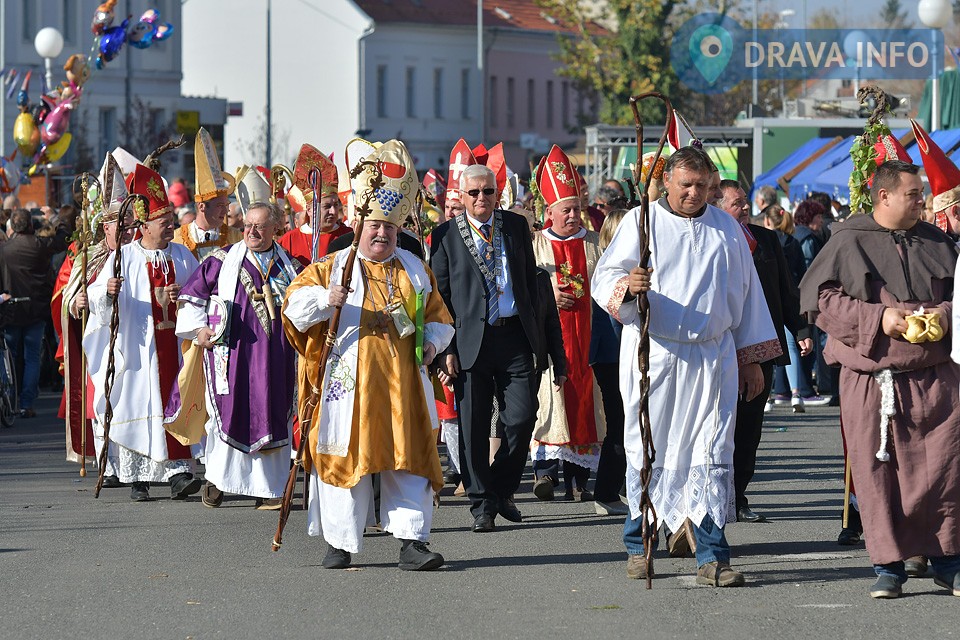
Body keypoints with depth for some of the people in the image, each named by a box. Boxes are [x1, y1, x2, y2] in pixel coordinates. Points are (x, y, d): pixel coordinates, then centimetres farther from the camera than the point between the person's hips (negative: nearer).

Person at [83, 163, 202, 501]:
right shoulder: (124, 256, 2)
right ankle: (138, 477, 5)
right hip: (138, 344, -2)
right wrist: (107, 291, -26)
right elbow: (95, 295, -4)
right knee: (138, 405, -2)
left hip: (176, 343, 2)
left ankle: (178, 472, -10)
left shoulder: (181, 255, 12)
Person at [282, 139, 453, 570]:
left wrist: (432, 342, 0)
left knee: (408, 461, -4)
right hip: (350, 382, -2)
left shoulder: (416, 271, 15)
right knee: (346, 457, -1)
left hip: (402, 384, 2)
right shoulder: (332, 268, 6)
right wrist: (325, 299, -24)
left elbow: (439, 317, 21)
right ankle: (340, 543, 9)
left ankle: (411, 542, -5)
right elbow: (295, 305, -5)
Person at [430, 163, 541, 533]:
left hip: (515, 336, 2)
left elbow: (530, 278, 15)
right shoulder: (445, 235, 2)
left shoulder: (516, 226, 10)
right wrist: (447, 349, -6)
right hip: (470, 339, -2)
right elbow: (440, 294, 1)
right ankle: (482, 505, 9)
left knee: (522, 418, -4)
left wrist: (533, 330, 10)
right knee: (473, 427, 0)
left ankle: (502, 490, 16)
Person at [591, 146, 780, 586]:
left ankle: (712, 555, -5)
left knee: (712, 453, -4)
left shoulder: (726, 229, 12)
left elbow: (746, 294, 16)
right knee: (648, 449, 1)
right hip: (653, 355, -2)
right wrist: (627, 285, -26)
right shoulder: (642, 221, 4)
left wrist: (752, 359, 13)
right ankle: (639, 546, 13)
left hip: (713, 356, 2)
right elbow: (604, 278, -2)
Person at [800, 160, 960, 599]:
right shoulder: (849, 241, -1)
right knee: (877, 474, -1)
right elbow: (817, 298, -6)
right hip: (870, 378, -3)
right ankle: (888, 565, 9)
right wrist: (879, 318, -12)